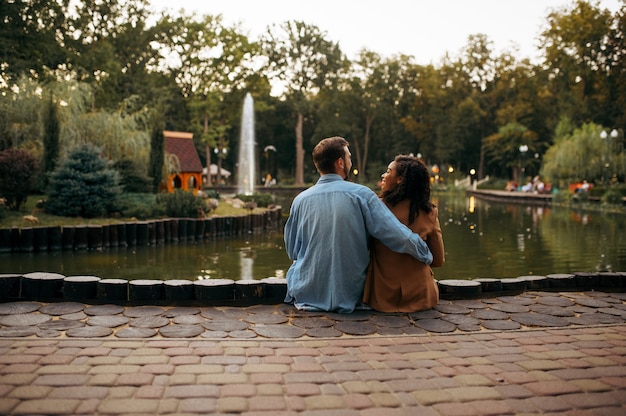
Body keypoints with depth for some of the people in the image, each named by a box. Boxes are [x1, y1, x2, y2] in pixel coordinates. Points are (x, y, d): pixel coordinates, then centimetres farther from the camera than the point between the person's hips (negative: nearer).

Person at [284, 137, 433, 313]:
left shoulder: (300, 200, -4)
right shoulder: (361, 195, -10)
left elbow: (292, 251, 6)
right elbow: (400, 236, -13)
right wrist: (427, 256, 3)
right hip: (348, 298, 0)